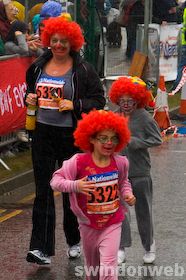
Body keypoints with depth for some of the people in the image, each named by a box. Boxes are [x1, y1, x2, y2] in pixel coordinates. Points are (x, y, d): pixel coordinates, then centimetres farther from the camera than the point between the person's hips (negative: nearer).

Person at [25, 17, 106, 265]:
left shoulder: (83, 70, -4)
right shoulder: (38, 67, 9)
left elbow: (99, 100, -3)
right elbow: (30, 90, 24)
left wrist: (74, 105, -17)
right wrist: (29, 98, 2)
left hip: (71, 135, -3)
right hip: (43, 133, 3)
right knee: (43, 189, -4)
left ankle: (75, 240, 29)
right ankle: (42, 249, -7)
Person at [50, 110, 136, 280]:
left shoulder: (120, 162, -8)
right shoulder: (79, 162, -18)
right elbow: (56, 180, -12)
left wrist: (128, 195, -6)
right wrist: (75, 186, -29)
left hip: (112, 223, 0)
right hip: (89, 224, 0)